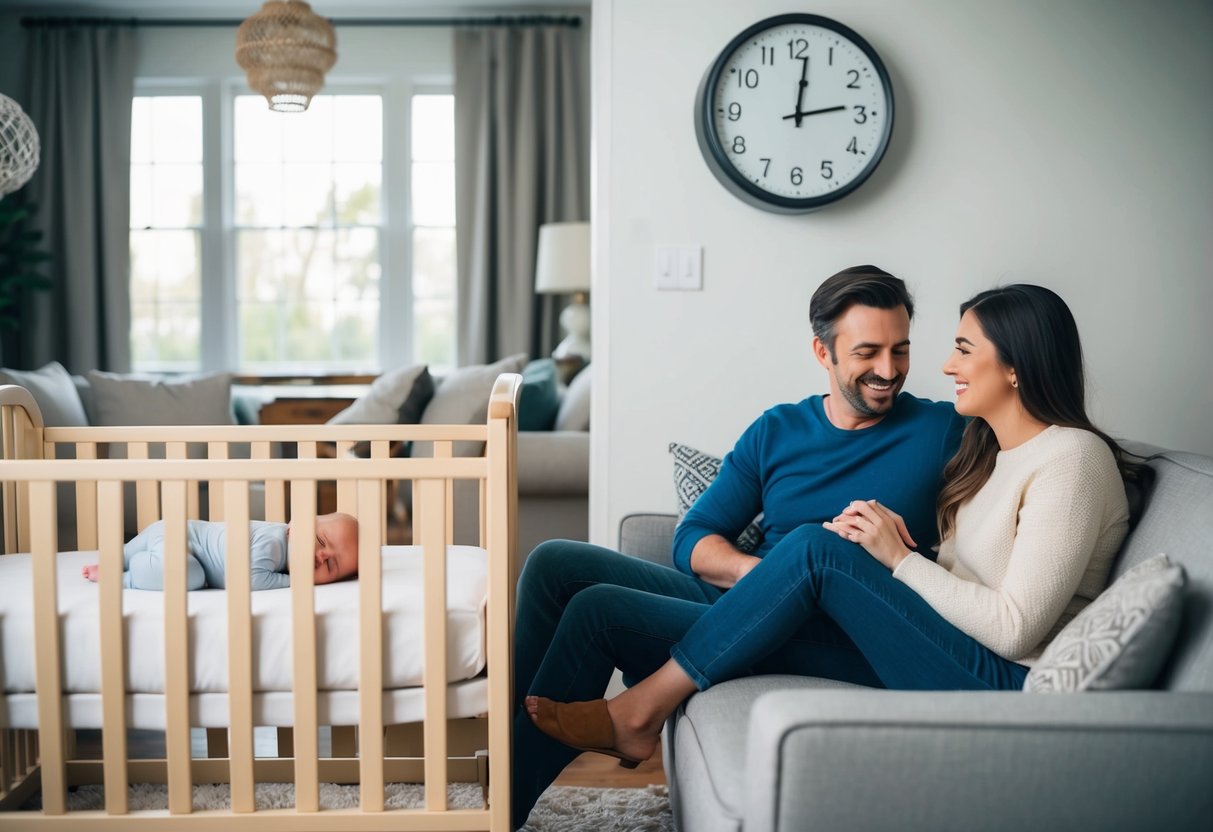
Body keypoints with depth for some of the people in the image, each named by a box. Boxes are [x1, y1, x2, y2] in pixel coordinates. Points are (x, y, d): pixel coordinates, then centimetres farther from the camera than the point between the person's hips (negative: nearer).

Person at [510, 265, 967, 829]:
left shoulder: (944, 432, 2)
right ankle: (508, 741, -2)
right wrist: (765, 573, -15)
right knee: (555, 564, -6)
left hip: (831, 648, -6)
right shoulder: (777, 431, 11)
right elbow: (693, 540, 8)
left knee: (597, 609, -20)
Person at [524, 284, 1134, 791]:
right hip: (953, 651, 8)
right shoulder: (987, 449, 17)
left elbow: (1015, 628, -18)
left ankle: (638, 712, -16)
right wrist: (877, 538, -6)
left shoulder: (1071, 459, -10)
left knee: (815, 548, -26)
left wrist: (900, 559, -14)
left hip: (1004, 685, -8)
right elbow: (951, 585, 12)